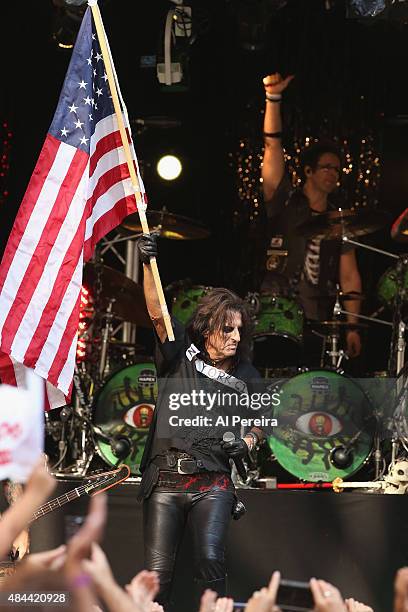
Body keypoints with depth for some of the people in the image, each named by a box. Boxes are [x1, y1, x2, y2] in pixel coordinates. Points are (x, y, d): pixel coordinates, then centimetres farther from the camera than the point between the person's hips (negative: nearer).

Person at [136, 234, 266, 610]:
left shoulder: (245, 375, 9)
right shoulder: (181, 354, 4)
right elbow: (157, 313, -11)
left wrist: (247, 442, 3)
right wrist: (148, 263, -25)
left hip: (212, 483, 0)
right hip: (165, 479, 0)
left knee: (210, 558, -21)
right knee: (158, 571, -2)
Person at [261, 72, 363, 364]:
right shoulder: (285, 201, 9)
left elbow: (350, 276, 13)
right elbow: (272, 146, -1)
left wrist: (352, 326, 2)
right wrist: (273, 98, -12)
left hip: (318, 320, 2)